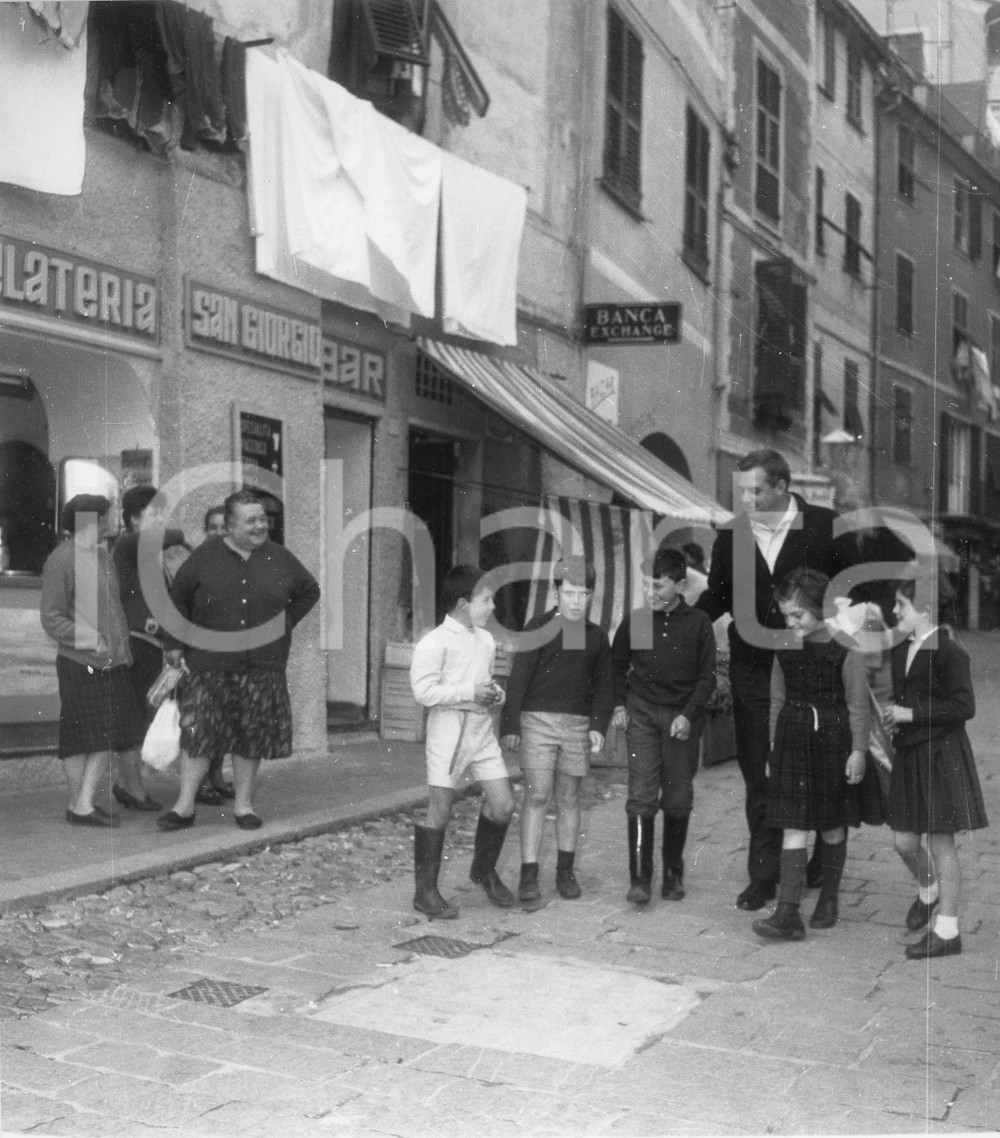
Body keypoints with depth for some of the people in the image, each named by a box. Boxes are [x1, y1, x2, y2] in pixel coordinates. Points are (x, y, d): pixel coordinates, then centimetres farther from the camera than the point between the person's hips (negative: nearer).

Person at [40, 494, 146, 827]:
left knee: (110, 733, 7)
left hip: (112, 662, 8)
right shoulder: (61, 560, -10)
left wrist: (123, 643, 13)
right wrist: (94, 643, -18)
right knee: (82, 737, 0)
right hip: (79, 662, -8)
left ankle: (85, 803, 14)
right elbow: (52, 619, -12)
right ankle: (78, 805, 12)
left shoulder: (103, 556, 15)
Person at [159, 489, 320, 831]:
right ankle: (185, 806, 8)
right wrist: (175, 643, 5)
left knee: (252, 737, 7)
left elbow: (310, 592, 19)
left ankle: (243, 805, 19)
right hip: (209, 664, -2)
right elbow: (178, 597, 8)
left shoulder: (280, 558, 4)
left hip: (262, 665, 2)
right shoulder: (205, 556, -1)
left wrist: (283, 624, 10)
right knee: (197, 732, -2)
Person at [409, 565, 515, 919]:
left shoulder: (486, 640, 12)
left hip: (482, 731, 7)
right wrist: (470, 692, -19)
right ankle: (425, 892, 11)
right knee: (439, 812, -1)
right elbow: (424, 690, -18)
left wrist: (496, 692, 4)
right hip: (448, 733, -7)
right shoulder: (434, 642, -12)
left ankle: (484, 870, 29)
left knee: (503, 805, 4)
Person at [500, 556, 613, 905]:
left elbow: (603, 685, 12)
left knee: (569, 798, 10)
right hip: (538, 719, -3)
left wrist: (599, 725, 0)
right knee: (536, 796, -7)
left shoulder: (597, 636, 9)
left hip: (578, 724, 3)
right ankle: (528, 877, -4)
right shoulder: (539, 627, -3)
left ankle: (565, 871, 22)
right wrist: (509, 725, -8)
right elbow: (518, 678, -4)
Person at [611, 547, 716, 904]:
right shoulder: (634, 621, 1)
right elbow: (617, 666, 14)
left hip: (682, 717, 0)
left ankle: (673, 875, 20)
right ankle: (639, 879, -6)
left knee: (678, 800, 6)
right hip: (642, 713, 0)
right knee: (642, 795, -9)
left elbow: (707, 676, 0)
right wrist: (619, 704, 4)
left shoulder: (698, 623, -2)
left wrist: (688, 714, -10)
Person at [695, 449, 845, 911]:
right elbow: (717, 594, 11)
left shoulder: (824, 527, -5)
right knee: (758, 776, 6)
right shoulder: (732, 534, 2)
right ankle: (764, 876, 15)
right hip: (752, 669, 2)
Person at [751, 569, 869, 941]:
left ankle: (829, 900, 29)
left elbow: (857, 705, -7)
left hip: (833, 741, -3)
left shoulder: (845, 649, -9)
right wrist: (774, 745, 13)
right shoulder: (785, 649, 4)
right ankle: (788, 914, -6)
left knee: (832, 826, 11)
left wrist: (858, 750, -9)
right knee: (793, 828, -3)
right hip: (793, 739, 3)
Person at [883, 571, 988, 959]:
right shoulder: (900, 652, 10)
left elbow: (964, 707, -19)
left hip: (941, 754, -7)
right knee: (904, 842, 10)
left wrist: (911, 715, -18)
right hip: (908, 754, 7)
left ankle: (947, 930, 10)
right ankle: (928, 891, 40)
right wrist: (892, 716, 3)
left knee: (940, 842, 0)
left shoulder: (950, 653, -13)